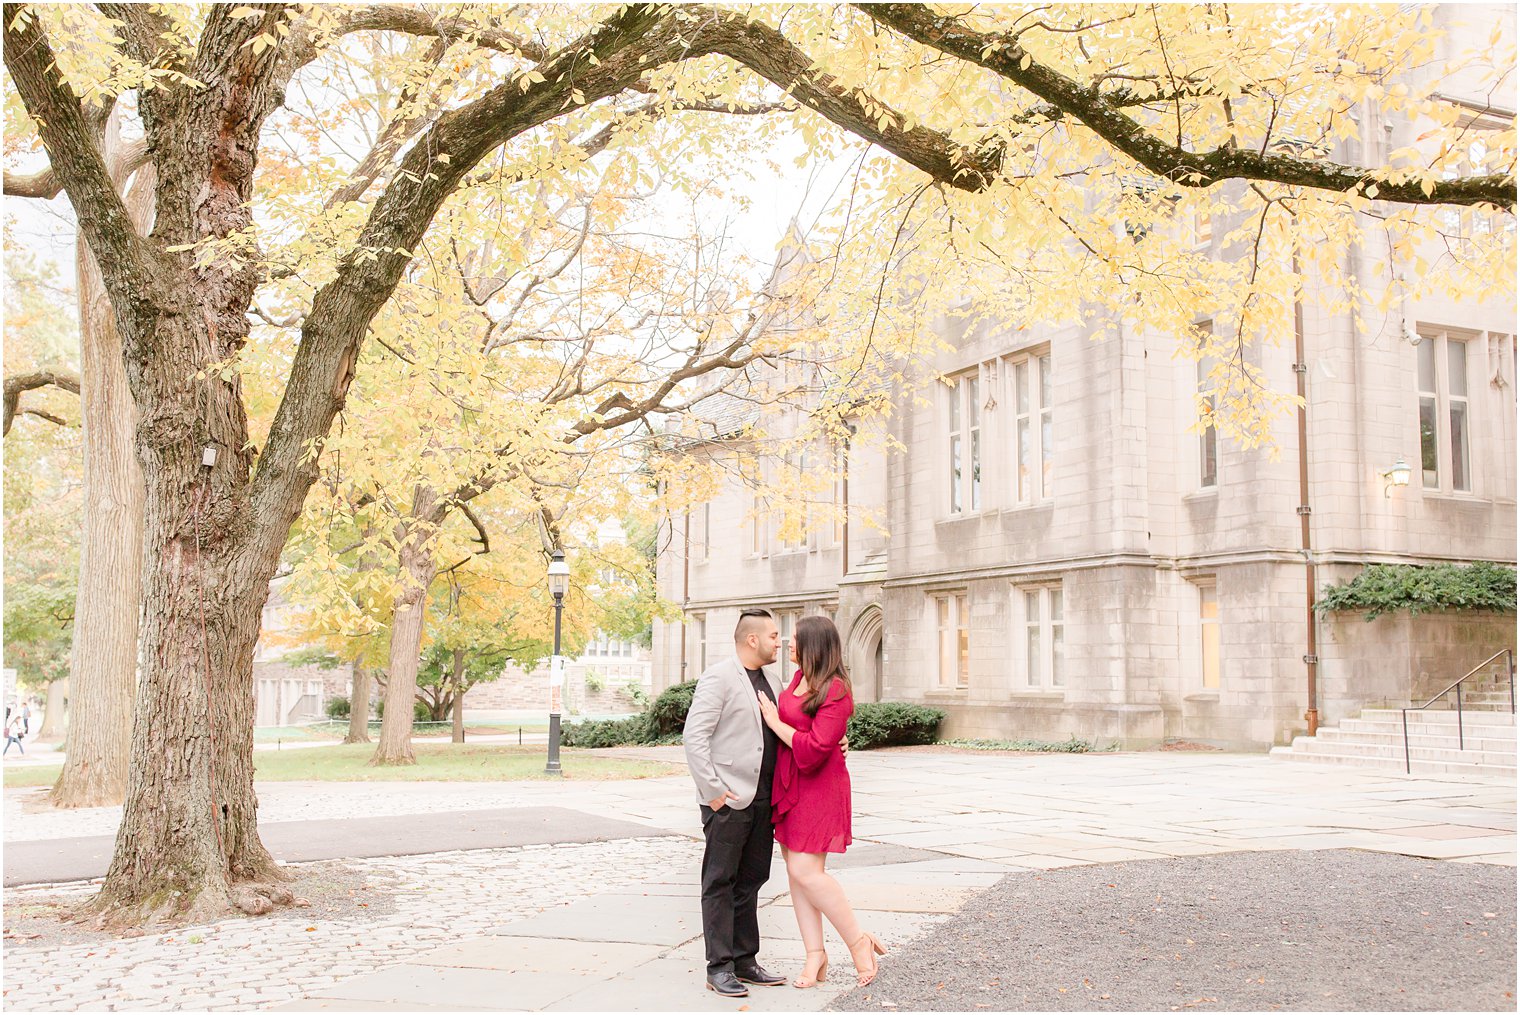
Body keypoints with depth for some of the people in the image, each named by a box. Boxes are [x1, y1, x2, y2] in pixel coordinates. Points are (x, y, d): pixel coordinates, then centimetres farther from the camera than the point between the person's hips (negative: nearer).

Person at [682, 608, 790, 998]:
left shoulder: (771, 681, 15)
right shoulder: (718, 678, -10)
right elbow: (694, 736, -15)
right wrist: (712, 790, -18)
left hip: (762, 800, 8)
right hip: (728, 801, -8)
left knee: (750, 881, 14)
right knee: (720, 883, 1)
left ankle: (745, 960, 23)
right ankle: (719, 967, 7)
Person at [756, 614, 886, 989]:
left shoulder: (835, 690, -17)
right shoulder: (799, 678, 8)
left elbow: (813, 750, -23)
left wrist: (775, 722, -14)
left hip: (817, 788, -8)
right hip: (789, 786, 8)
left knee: (805, 870, -13)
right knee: (795, 869, 6)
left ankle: (859, 941, 3)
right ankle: (815, 955, 13)